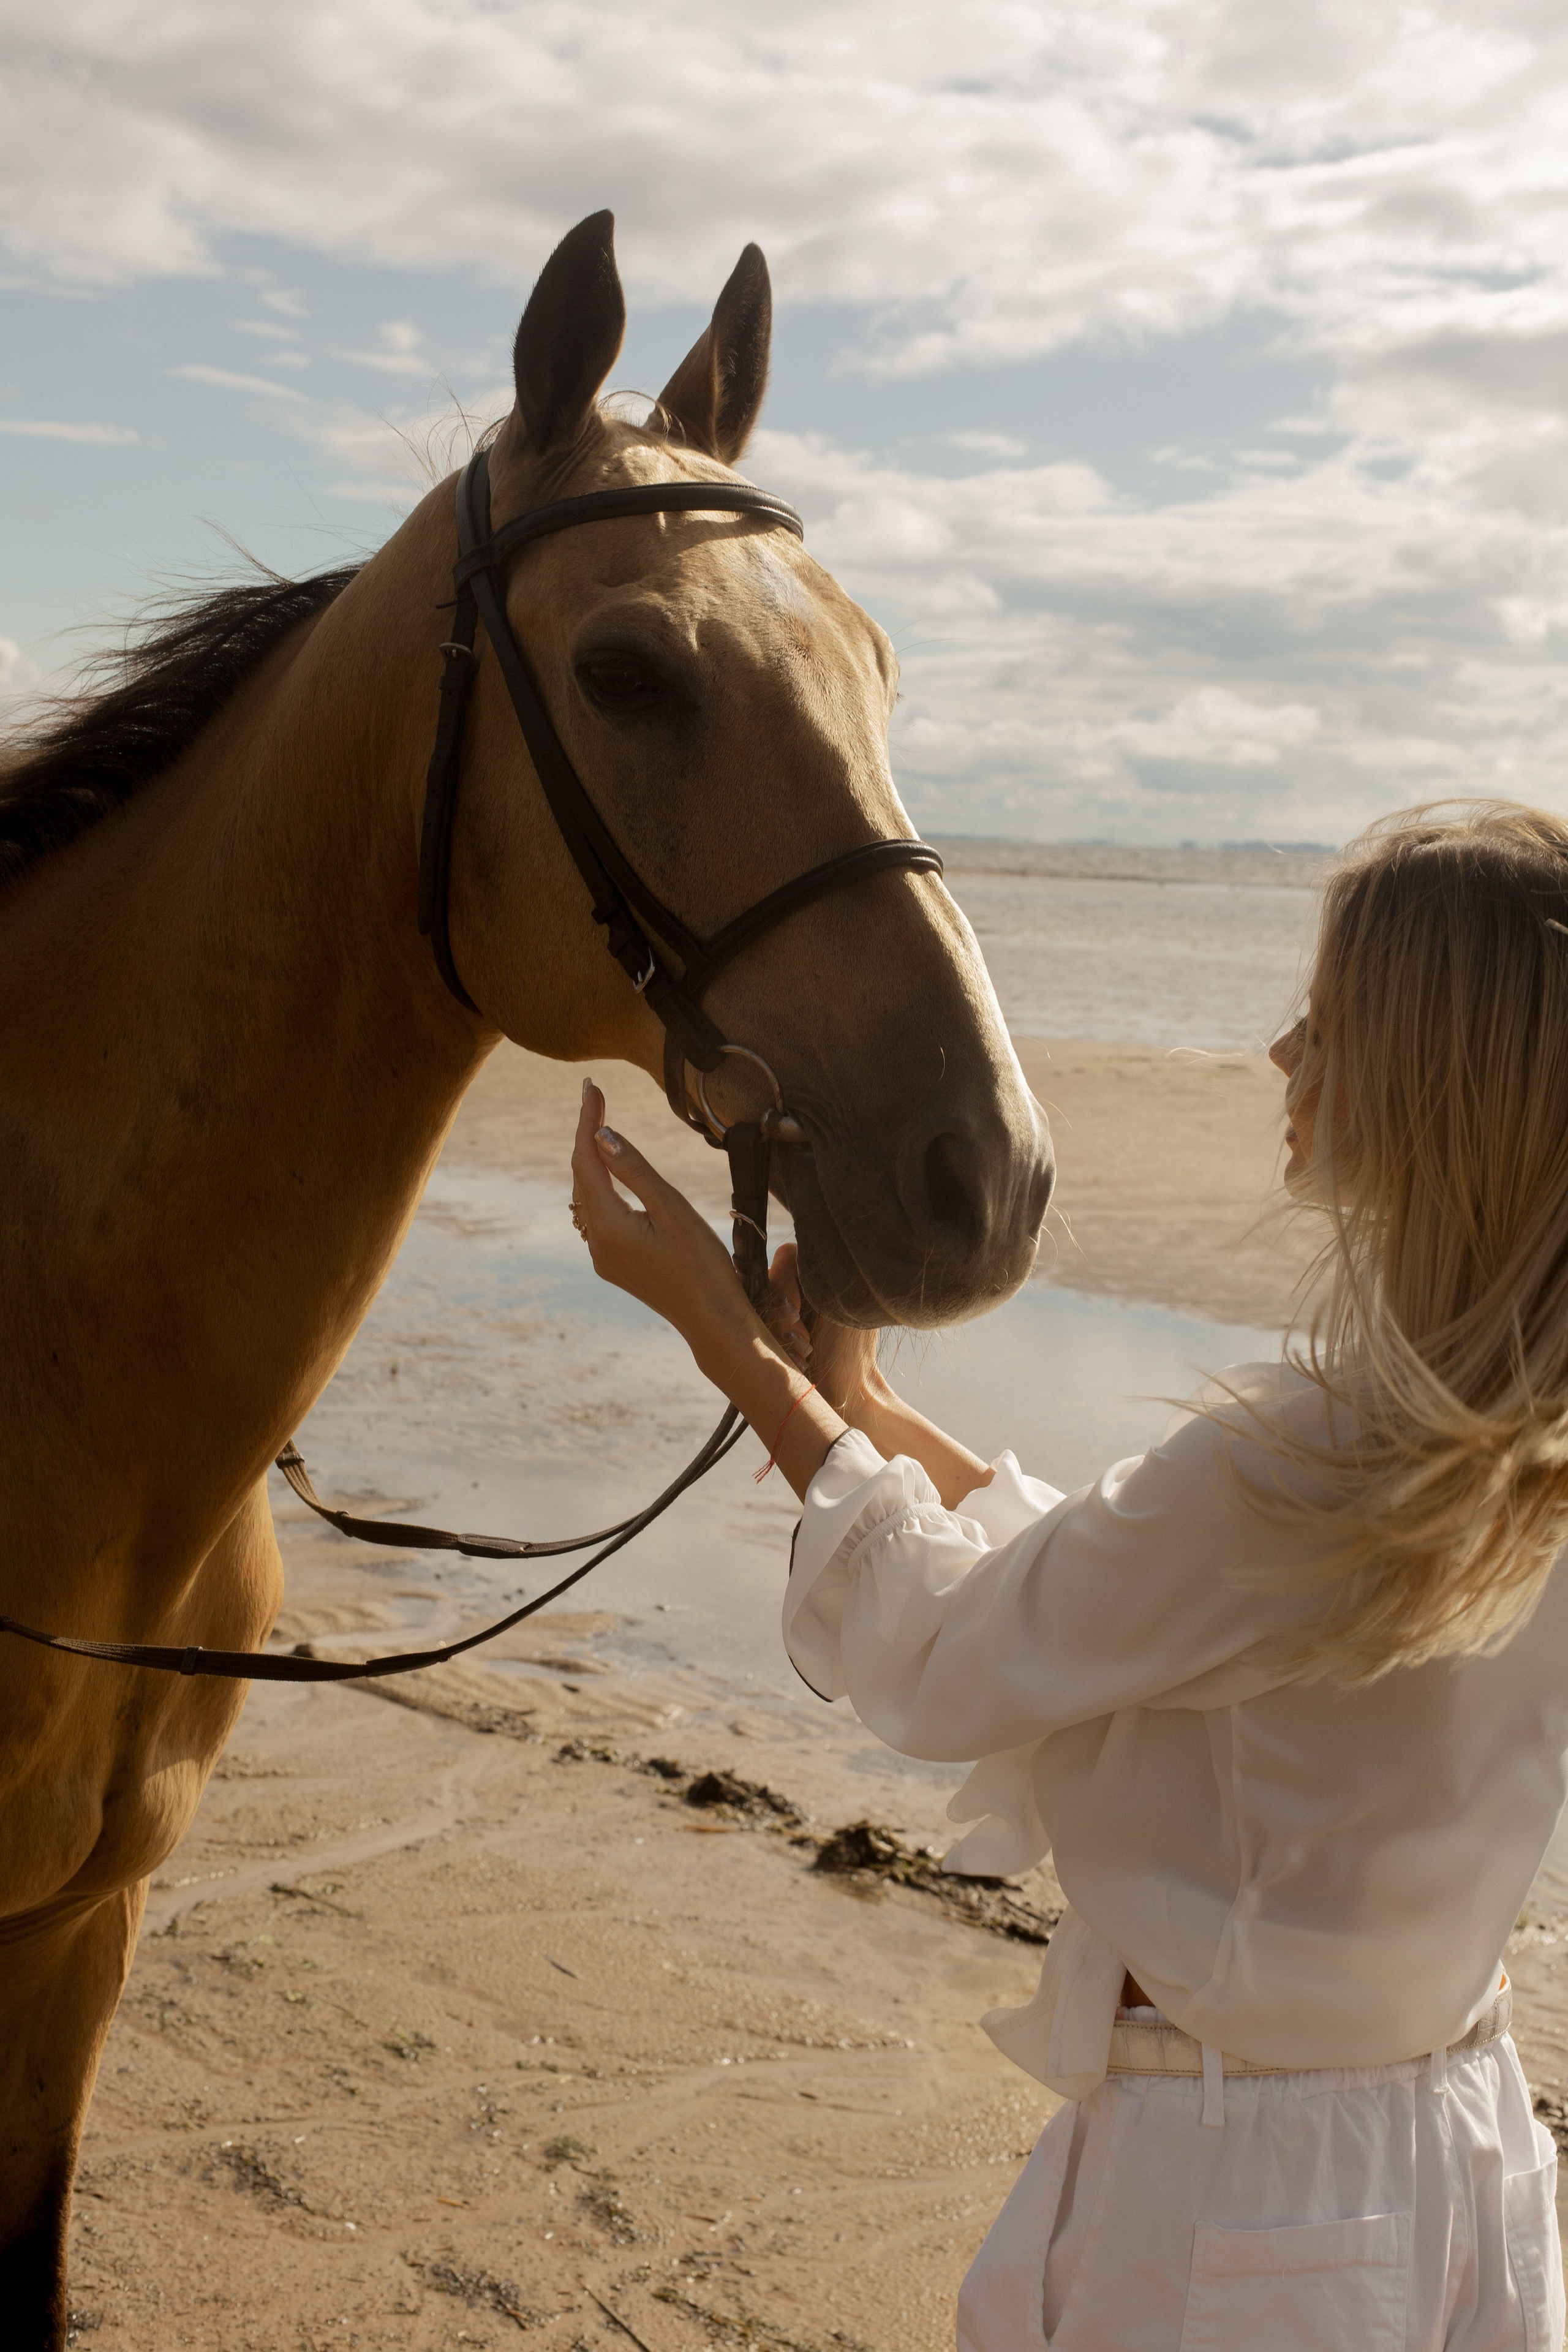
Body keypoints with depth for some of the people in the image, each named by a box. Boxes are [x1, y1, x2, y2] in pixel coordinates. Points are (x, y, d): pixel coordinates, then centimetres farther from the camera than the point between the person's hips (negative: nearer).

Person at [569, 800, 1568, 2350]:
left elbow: (944, 1667, -15)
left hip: (1236, 2190, -7)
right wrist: (862, 1407, 8)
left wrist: (725, 1335, -9)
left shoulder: (1298, 1470, -30)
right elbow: (1105, 1588, 6)